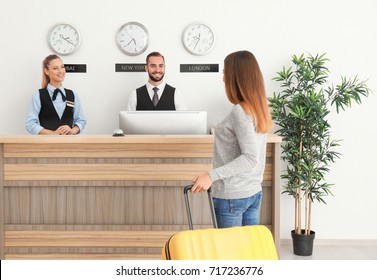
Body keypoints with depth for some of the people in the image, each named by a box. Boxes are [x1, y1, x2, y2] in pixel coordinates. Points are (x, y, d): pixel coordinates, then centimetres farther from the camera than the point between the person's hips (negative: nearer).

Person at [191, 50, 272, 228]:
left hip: (232, 196, -8)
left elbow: (251, 158, -23)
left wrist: (212, 175, -26)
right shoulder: (259, 109, 8)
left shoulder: (240, 111, -17)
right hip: (254, 193, 8)